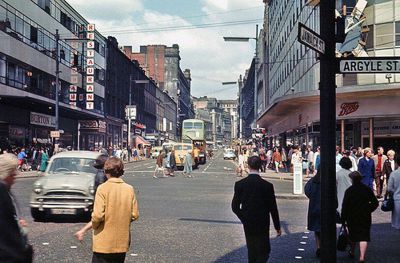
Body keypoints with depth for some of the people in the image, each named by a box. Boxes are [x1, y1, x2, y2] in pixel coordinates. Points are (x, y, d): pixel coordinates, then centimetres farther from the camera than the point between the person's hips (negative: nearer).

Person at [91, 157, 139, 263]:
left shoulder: (103, 188, -14)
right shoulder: (129, 189, -3)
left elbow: (97, 215, -19)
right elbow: (135, 215, 0)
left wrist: (94, 225, 1)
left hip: (104, 243, -4)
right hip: (122, 242, 4)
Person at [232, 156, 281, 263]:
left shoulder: (239, 184, -8)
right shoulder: (267, 186, -14)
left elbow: (235, 207, -3)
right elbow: (273, 208, -7)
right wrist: (277, 227, 5)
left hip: (247, 225, 3)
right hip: (262, 225, -3)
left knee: (252, 252, 20)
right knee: (264, 252, 8)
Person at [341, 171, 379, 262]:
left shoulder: (349, 191, -9)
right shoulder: (367, 189, -1)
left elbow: (345, 205, -9)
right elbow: (375, 203, 2)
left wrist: (343, 218, -2)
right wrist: (369, 210, 15)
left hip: (352, 217, -1)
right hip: (365, 217, 1)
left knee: (352, 235, 17)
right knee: (364, 237, 0)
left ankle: (352, 252, 36)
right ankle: (362, 256, -14)